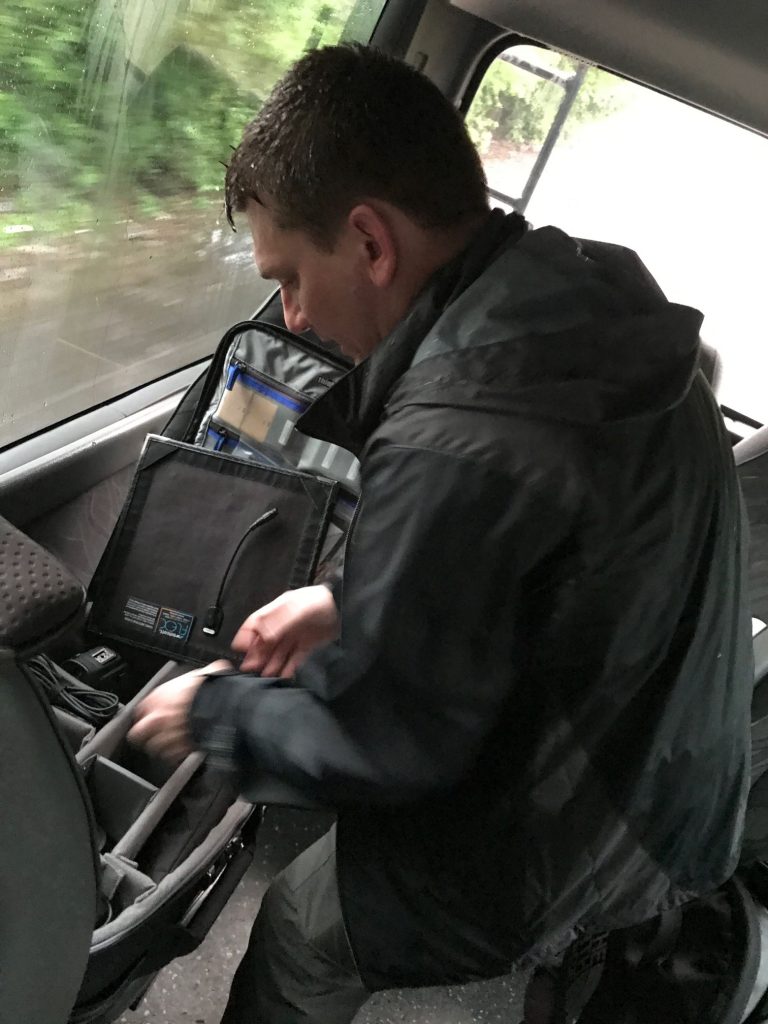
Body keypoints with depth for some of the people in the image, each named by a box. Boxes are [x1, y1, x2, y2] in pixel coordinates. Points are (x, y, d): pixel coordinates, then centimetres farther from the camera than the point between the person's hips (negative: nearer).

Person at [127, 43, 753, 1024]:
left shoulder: (458, 445, -35)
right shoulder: (598, 306, -7)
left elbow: (381, 748, -22)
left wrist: (215, 710, -4)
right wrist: (350, 601, 5)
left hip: (566, 864, -8)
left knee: (298, 928, 15)